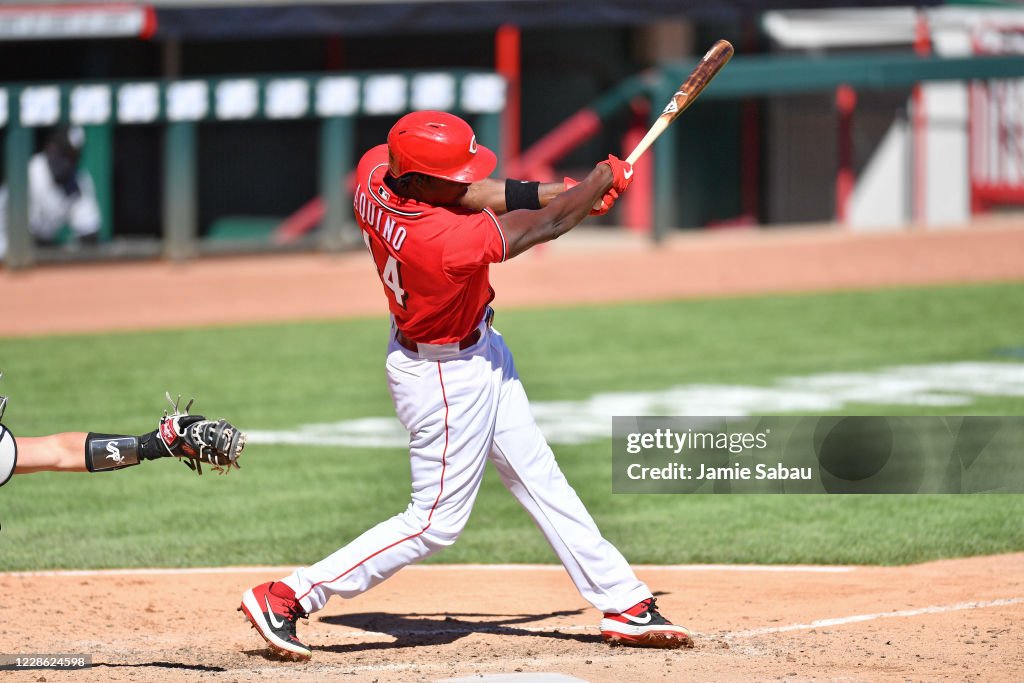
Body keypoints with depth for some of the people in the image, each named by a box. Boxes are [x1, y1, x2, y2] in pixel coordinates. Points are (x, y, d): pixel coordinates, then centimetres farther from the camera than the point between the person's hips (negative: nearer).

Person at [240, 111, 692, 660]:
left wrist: (566, 191, -6)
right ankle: (286, 597, 6)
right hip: (447, 376, -9)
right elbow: (545, 225, -23)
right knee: (437, 521, 3)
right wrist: (603, 181, -5)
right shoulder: (451, 243, -39)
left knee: (540, 481, 17)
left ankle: (624, 604, 27)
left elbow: (474, 195, -1)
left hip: (477, 351, 9)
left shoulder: (375, 168, -19)